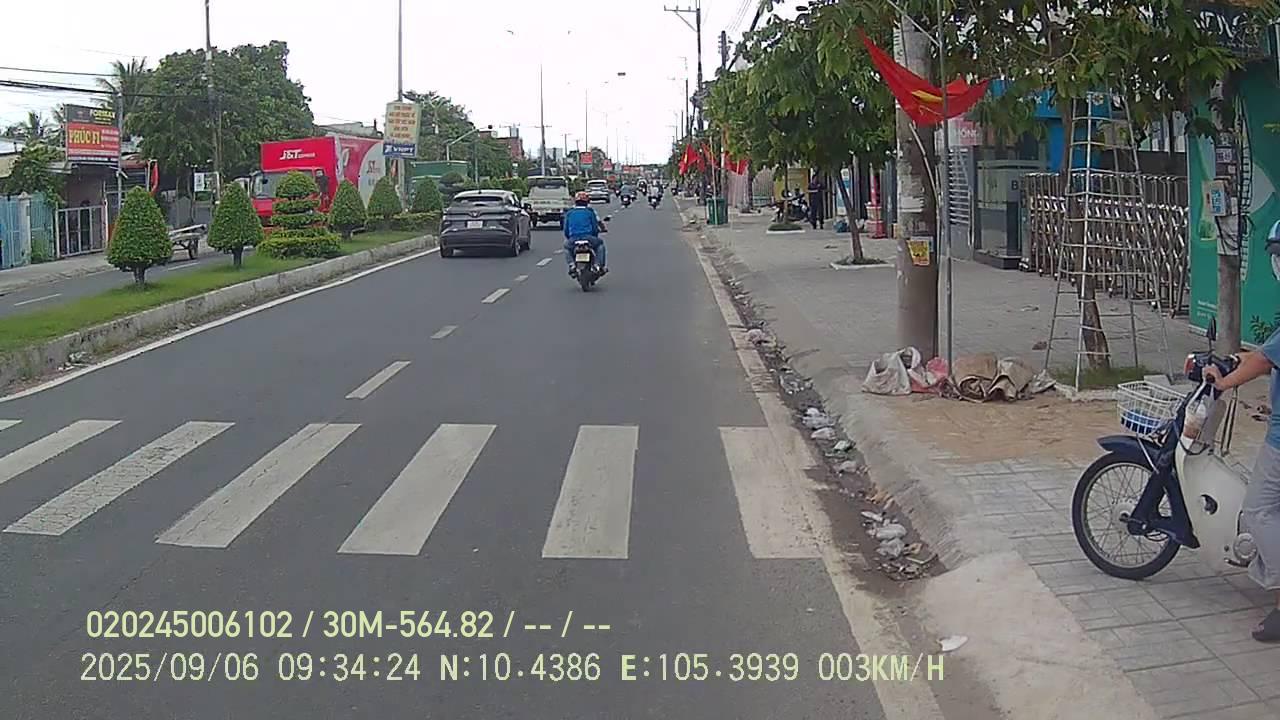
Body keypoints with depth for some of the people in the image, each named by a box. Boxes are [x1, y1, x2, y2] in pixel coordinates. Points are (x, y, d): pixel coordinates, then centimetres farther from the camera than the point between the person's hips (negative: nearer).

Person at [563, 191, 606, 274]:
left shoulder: (569, 213, 13)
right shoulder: (590, 212, 7)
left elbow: (566, 230, 15)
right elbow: (595, 227, 10)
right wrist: (595, 236, 30)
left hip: (573, 239, 1)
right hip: (588, 238, -1)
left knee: (566, 246, 34)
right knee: (600, 244, 29)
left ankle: (571, 264, 10)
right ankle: (600, 266, 14)